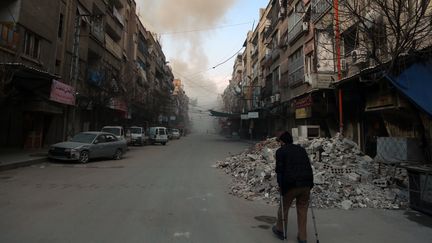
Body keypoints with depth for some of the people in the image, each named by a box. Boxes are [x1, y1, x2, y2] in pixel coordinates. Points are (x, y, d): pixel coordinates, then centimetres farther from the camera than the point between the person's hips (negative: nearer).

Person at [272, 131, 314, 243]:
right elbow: (309, 167, 14)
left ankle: (280, 230, 31)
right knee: (302, 210, 15)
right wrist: (310, 183, 15)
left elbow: (279, 170, -7)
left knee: (284, 208, 14)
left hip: (291, 185, -5)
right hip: (306, 184, 5)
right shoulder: (301, 149, 15)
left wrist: (281, 186, -3)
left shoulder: (280, 151, 0)